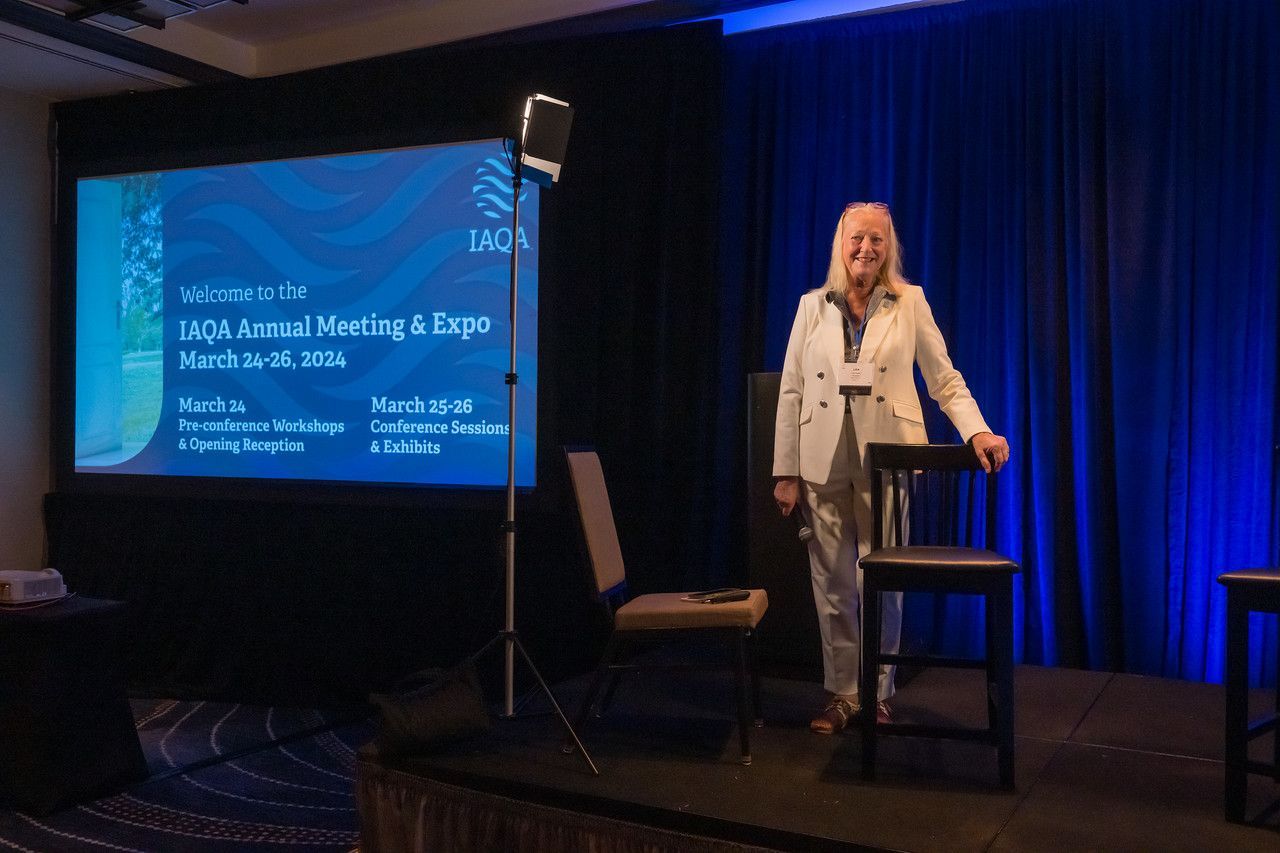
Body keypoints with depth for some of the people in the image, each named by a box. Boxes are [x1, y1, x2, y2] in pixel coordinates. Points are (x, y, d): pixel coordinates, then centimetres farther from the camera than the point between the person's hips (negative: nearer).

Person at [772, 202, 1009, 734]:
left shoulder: (909, 303, 5)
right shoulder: (813, 306, 7)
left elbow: (945, 379, 3)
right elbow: (791, 391, 5)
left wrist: (977, 430, -14)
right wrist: (785, 471, 1)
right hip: (824, 461, 1)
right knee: (832, 583, 7)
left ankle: (878, 693, 18)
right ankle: (841, 693, 19)